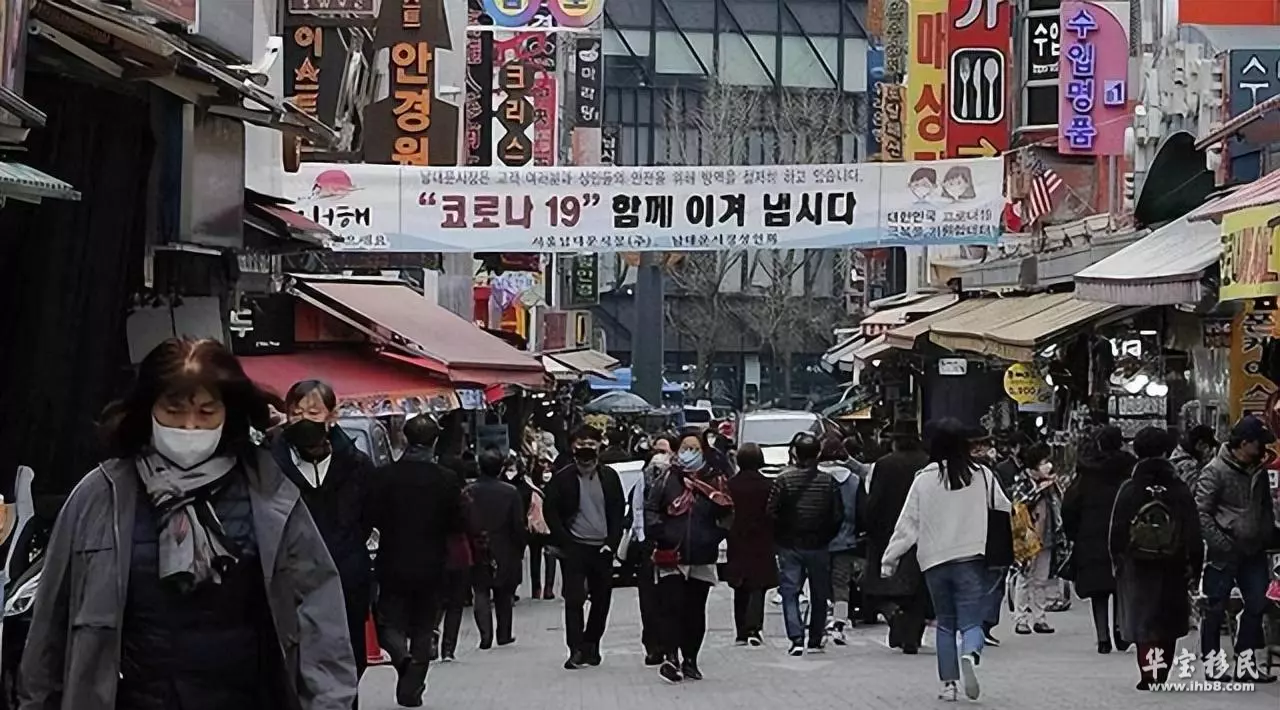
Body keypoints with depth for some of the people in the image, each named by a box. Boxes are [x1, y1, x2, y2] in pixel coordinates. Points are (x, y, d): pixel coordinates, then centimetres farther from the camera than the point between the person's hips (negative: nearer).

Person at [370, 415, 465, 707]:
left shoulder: (386, 475, -10)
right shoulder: (446, 479, -8)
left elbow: (374, 516, -8)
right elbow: (458, 524, -4)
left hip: (393, 564, -1)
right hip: (431, 566, 1)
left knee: (391, 622, 10)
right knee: (422, 627, 13)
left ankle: (401, 655, -21)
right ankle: (412, 688, 11)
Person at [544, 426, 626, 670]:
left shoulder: (609, 477, 5)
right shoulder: (562, 478, -2)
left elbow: (619, 512, 8)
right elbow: (551, 512, 0)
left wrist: (612, 542, -2)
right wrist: (564, 542, -8)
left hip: (602, 548, 3)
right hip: (574, 548, -3)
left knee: (602, 600, 8)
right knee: (574, 599, -8)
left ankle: (591, 644, 23)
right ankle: (576, 650, -7)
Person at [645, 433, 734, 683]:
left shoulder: (716, 481, 5)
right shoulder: (667, 479, 2)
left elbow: (726, 516, 10)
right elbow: (650, 509, 1)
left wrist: (714, 538, -2)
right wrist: (659, 535, -10)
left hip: (702, 559, 2)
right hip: (671, 558, -2)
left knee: (695, 611, 8)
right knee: (671, 606, -13)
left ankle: (690, 659, 18)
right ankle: (671, 657, -17)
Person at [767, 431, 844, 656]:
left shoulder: (784, 480, -10)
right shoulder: (828, 481, -6)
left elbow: (771, 512, -10)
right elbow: (838, 516, -4)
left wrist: (780, 535, 6)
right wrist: (826, 537, 11)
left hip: (790, 545, -1)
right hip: (818, 545, 1)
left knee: (790, 592, 2)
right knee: (819, 595, 13)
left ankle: (796, 638, -14)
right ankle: (815, 641, 17)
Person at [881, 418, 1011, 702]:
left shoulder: (924, 480, -2)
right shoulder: (982, 476, -3)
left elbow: (908, 524, 1)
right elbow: (1004, 508, 10)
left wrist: (889, 558, 9)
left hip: (935, 562, 1)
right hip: (971, 560, -1)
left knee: (945, 623, 15)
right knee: (971, 621, -2)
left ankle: (948, 683, 10)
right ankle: (969, 655, -34)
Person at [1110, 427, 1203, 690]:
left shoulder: (1129, 490, -6)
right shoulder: (1179, 490, -3)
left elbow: (1116, 531, -3)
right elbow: (1193, 533, -1)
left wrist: (1118, 560, 9)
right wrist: (1194, 568, 5)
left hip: (1137, 566, -1)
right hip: (1172, 568, 1)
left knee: (1142, 621, 3)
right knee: (1168, 624, 12)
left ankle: (1148, 674, -7)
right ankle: (1162, 674, 12)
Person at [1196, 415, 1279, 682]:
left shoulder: (1259, 470, 9)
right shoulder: (1215, 471, -12)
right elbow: (1201, 512, -14)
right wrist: (1220, 544, -18)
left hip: (1253, 551, 7)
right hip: (1224, 555, -7)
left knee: (1257, 604, 6)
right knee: (1216, 609, 2)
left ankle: (1246, 663, 14)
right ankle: (1212, 661, 11)